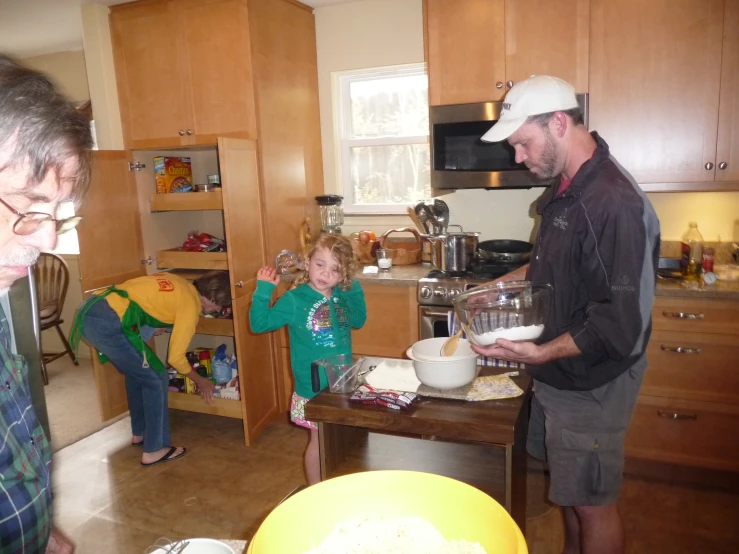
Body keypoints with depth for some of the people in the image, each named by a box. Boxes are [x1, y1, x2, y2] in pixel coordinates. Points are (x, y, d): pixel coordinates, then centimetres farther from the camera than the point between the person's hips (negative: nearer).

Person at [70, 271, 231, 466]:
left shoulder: (178, 283, 19)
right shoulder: (191, 305, -3)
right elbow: (175, 357, 3)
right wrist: (200, 381, 17)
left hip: (89, 311, 9)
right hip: (108, 323, -9)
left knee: (137, 372, 25)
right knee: (156, 379, 5)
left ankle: (139, 433, 39)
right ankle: (154, 450, 13)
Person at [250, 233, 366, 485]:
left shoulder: (342, 297, 0)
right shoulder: (295, 299, -16)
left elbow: (358, 321, 17)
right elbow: (259, 323, -16)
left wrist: (355, 289, 4)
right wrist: (263, 291, -27)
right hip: (313, 388, -5)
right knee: (320, 440, 9)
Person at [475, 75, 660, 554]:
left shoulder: (614, 203, -27)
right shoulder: (565, 188, 3)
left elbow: (623, 322, -27)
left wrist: (542, 353, -32)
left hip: (590, 384, -9)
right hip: (559, 375, 9)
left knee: (593, 503, 11)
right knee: (569, 489, 24)